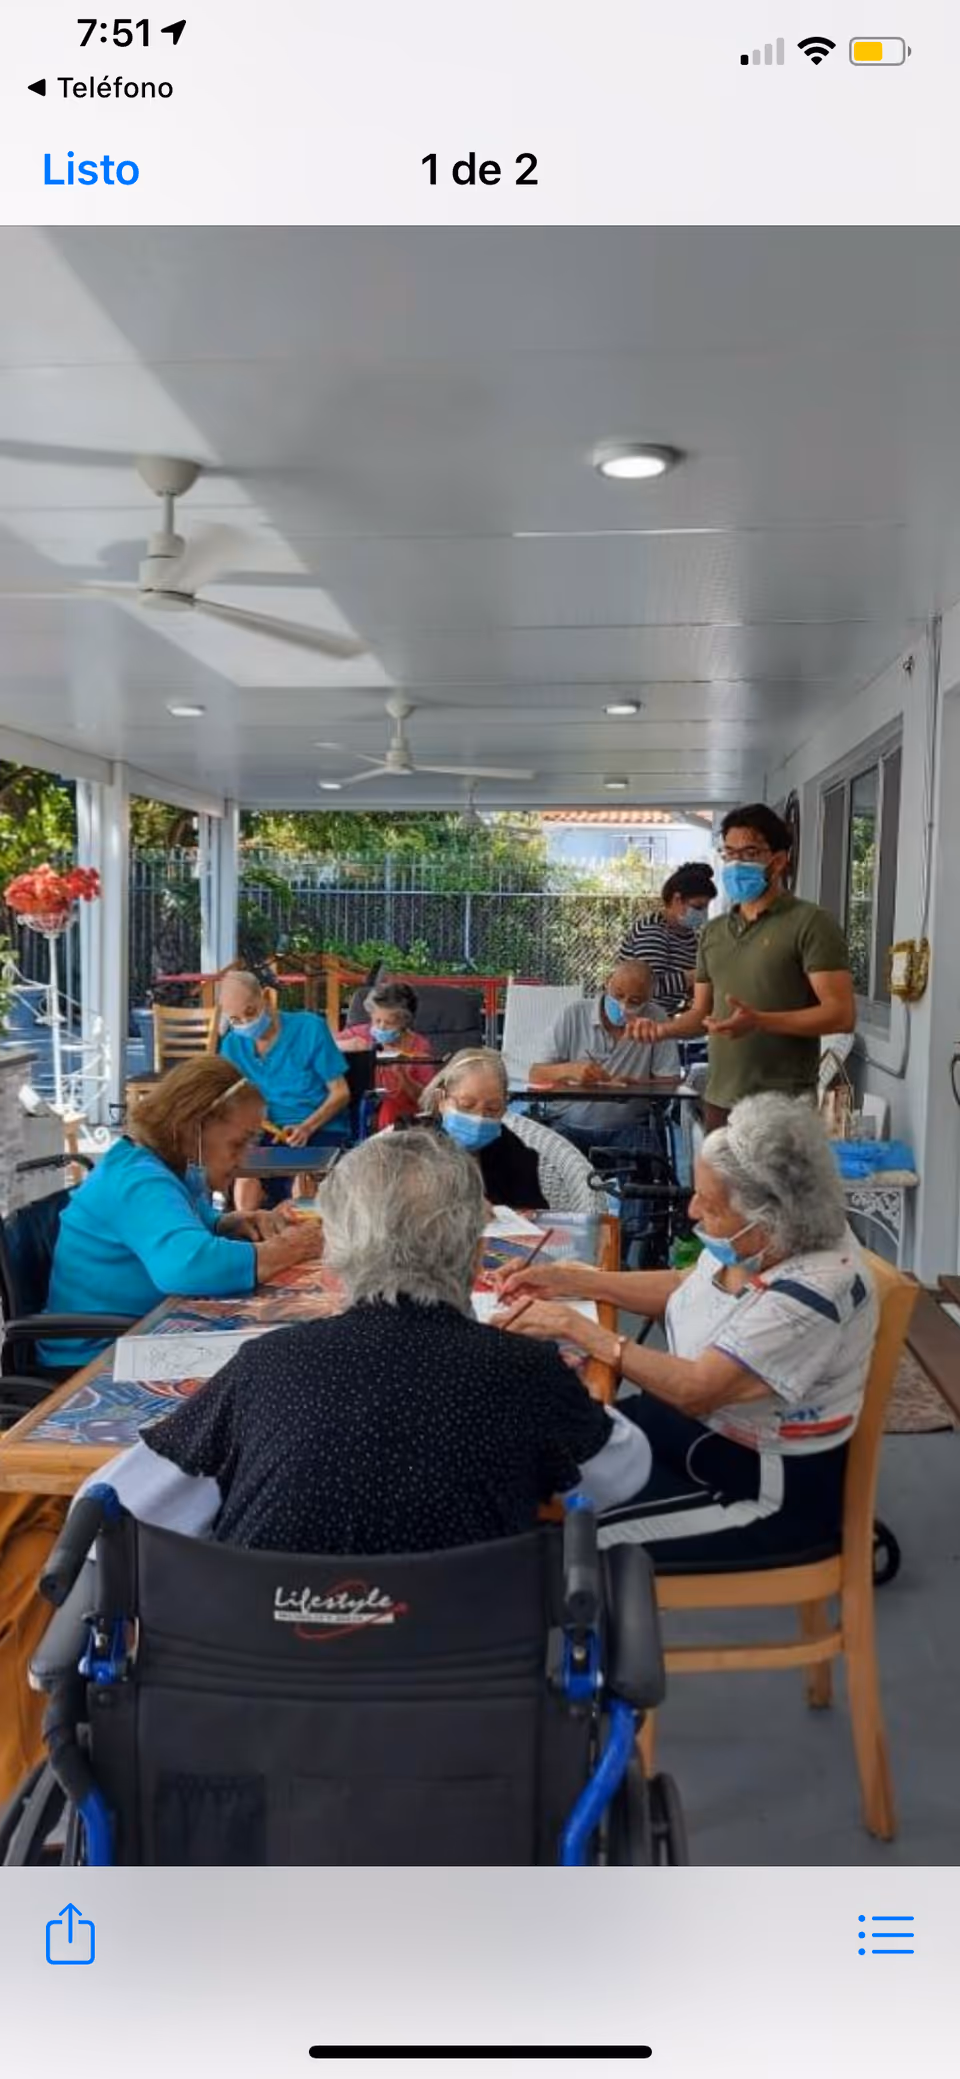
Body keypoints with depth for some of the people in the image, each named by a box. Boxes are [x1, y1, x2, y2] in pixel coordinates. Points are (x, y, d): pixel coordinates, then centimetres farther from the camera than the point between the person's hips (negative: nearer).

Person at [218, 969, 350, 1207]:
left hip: (320, 1128, -3)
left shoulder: (310, 1028, -7)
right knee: (247, 1186, -27)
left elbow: (340, 1093, -5)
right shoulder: (232, 1045, 5)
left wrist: (307, 1127, -19)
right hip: (269, 1133, 3)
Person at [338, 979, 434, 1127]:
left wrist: (402, 1076, -19)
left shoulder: (420, 1047, 0)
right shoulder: (360, 1034, 4)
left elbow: (426, 1098, -3)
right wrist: (344, 1045, -15)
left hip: (399, 1116, -1)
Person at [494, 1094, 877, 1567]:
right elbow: (683, 1288, 12)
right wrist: (569, 1280, 3)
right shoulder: (761, 1239, -7)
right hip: (700, 1422, 8)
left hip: (770, 1492, -8)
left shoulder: (815, 1291, -31)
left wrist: (574, 1326, -25)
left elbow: (695, 1390, -31)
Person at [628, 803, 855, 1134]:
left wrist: (760, 1021, -24)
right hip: (719, 1103, 6)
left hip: (781, 1107, -6)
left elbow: (841, 1014, -13)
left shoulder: (810, 922, -6)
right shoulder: (712, 932, 15)